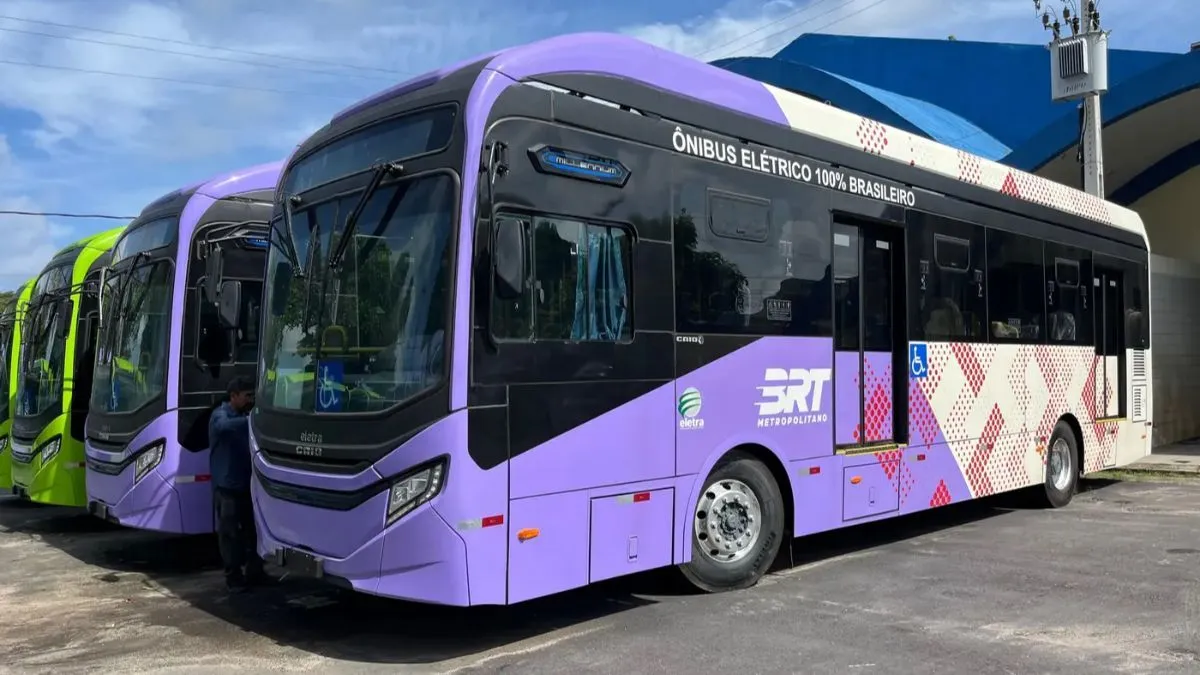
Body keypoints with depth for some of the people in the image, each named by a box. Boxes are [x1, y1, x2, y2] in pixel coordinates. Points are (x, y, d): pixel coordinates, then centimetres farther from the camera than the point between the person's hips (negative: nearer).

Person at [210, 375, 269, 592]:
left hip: (247, 484, 7)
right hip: (227, 485, -7)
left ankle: (254, 571, 19)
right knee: (230, 532, -2)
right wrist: (252, 420, -43)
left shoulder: (245, 417, 13)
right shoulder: (220, 415, -8)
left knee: (253, 529, 9)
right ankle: (233, 576, 5)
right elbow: (225, 426, -34)